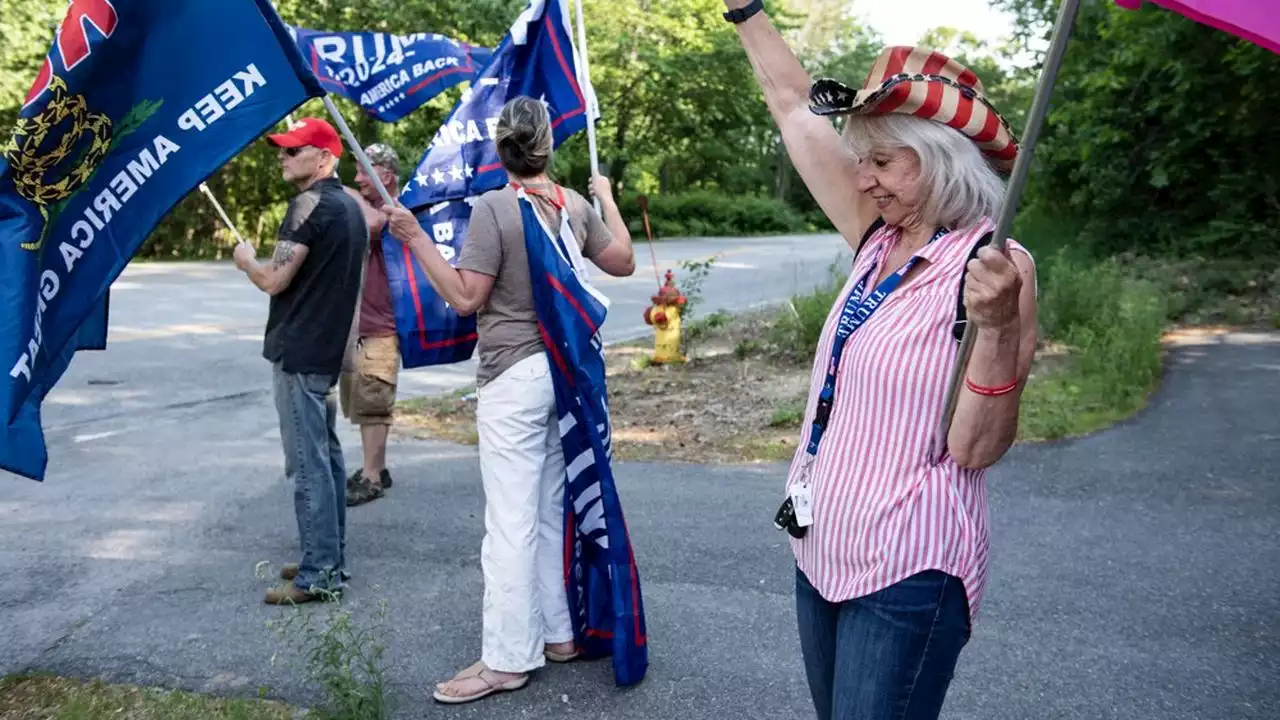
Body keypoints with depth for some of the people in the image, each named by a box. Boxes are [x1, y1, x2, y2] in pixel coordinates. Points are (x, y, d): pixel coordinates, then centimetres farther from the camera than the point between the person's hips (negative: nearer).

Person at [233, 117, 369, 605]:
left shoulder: (311, 204, -14)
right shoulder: (349, 206, 14)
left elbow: (274, 280, -17)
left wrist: (246, 261, 1)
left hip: (299, 352, -10)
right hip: (328, 349, 10)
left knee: (308, 463, -6)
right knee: (326, 455, 13)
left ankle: (319, 574, -1)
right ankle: (331, 558, 21)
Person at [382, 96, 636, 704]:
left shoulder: (494, 208, -13)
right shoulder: (576, 204, 5)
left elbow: (465, 297, -13)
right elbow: (623, 263, 17)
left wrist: (415, 238, -9)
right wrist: (608, 199, 27)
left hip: (513, 378, -7)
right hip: (567, 370, 7)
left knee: (511, 522, -3)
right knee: (555, 511, 15)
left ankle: (507, 658, 4)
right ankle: (560, 633, 25)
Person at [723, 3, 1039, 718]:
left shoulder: (991, 266, -15)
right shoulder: (880, 240, 3)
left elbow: (977, 449, -19)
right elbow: (796, 108, 9)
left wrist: (998, 329, -32)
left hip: (906, 576, -7)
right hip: (824, 552, 7)